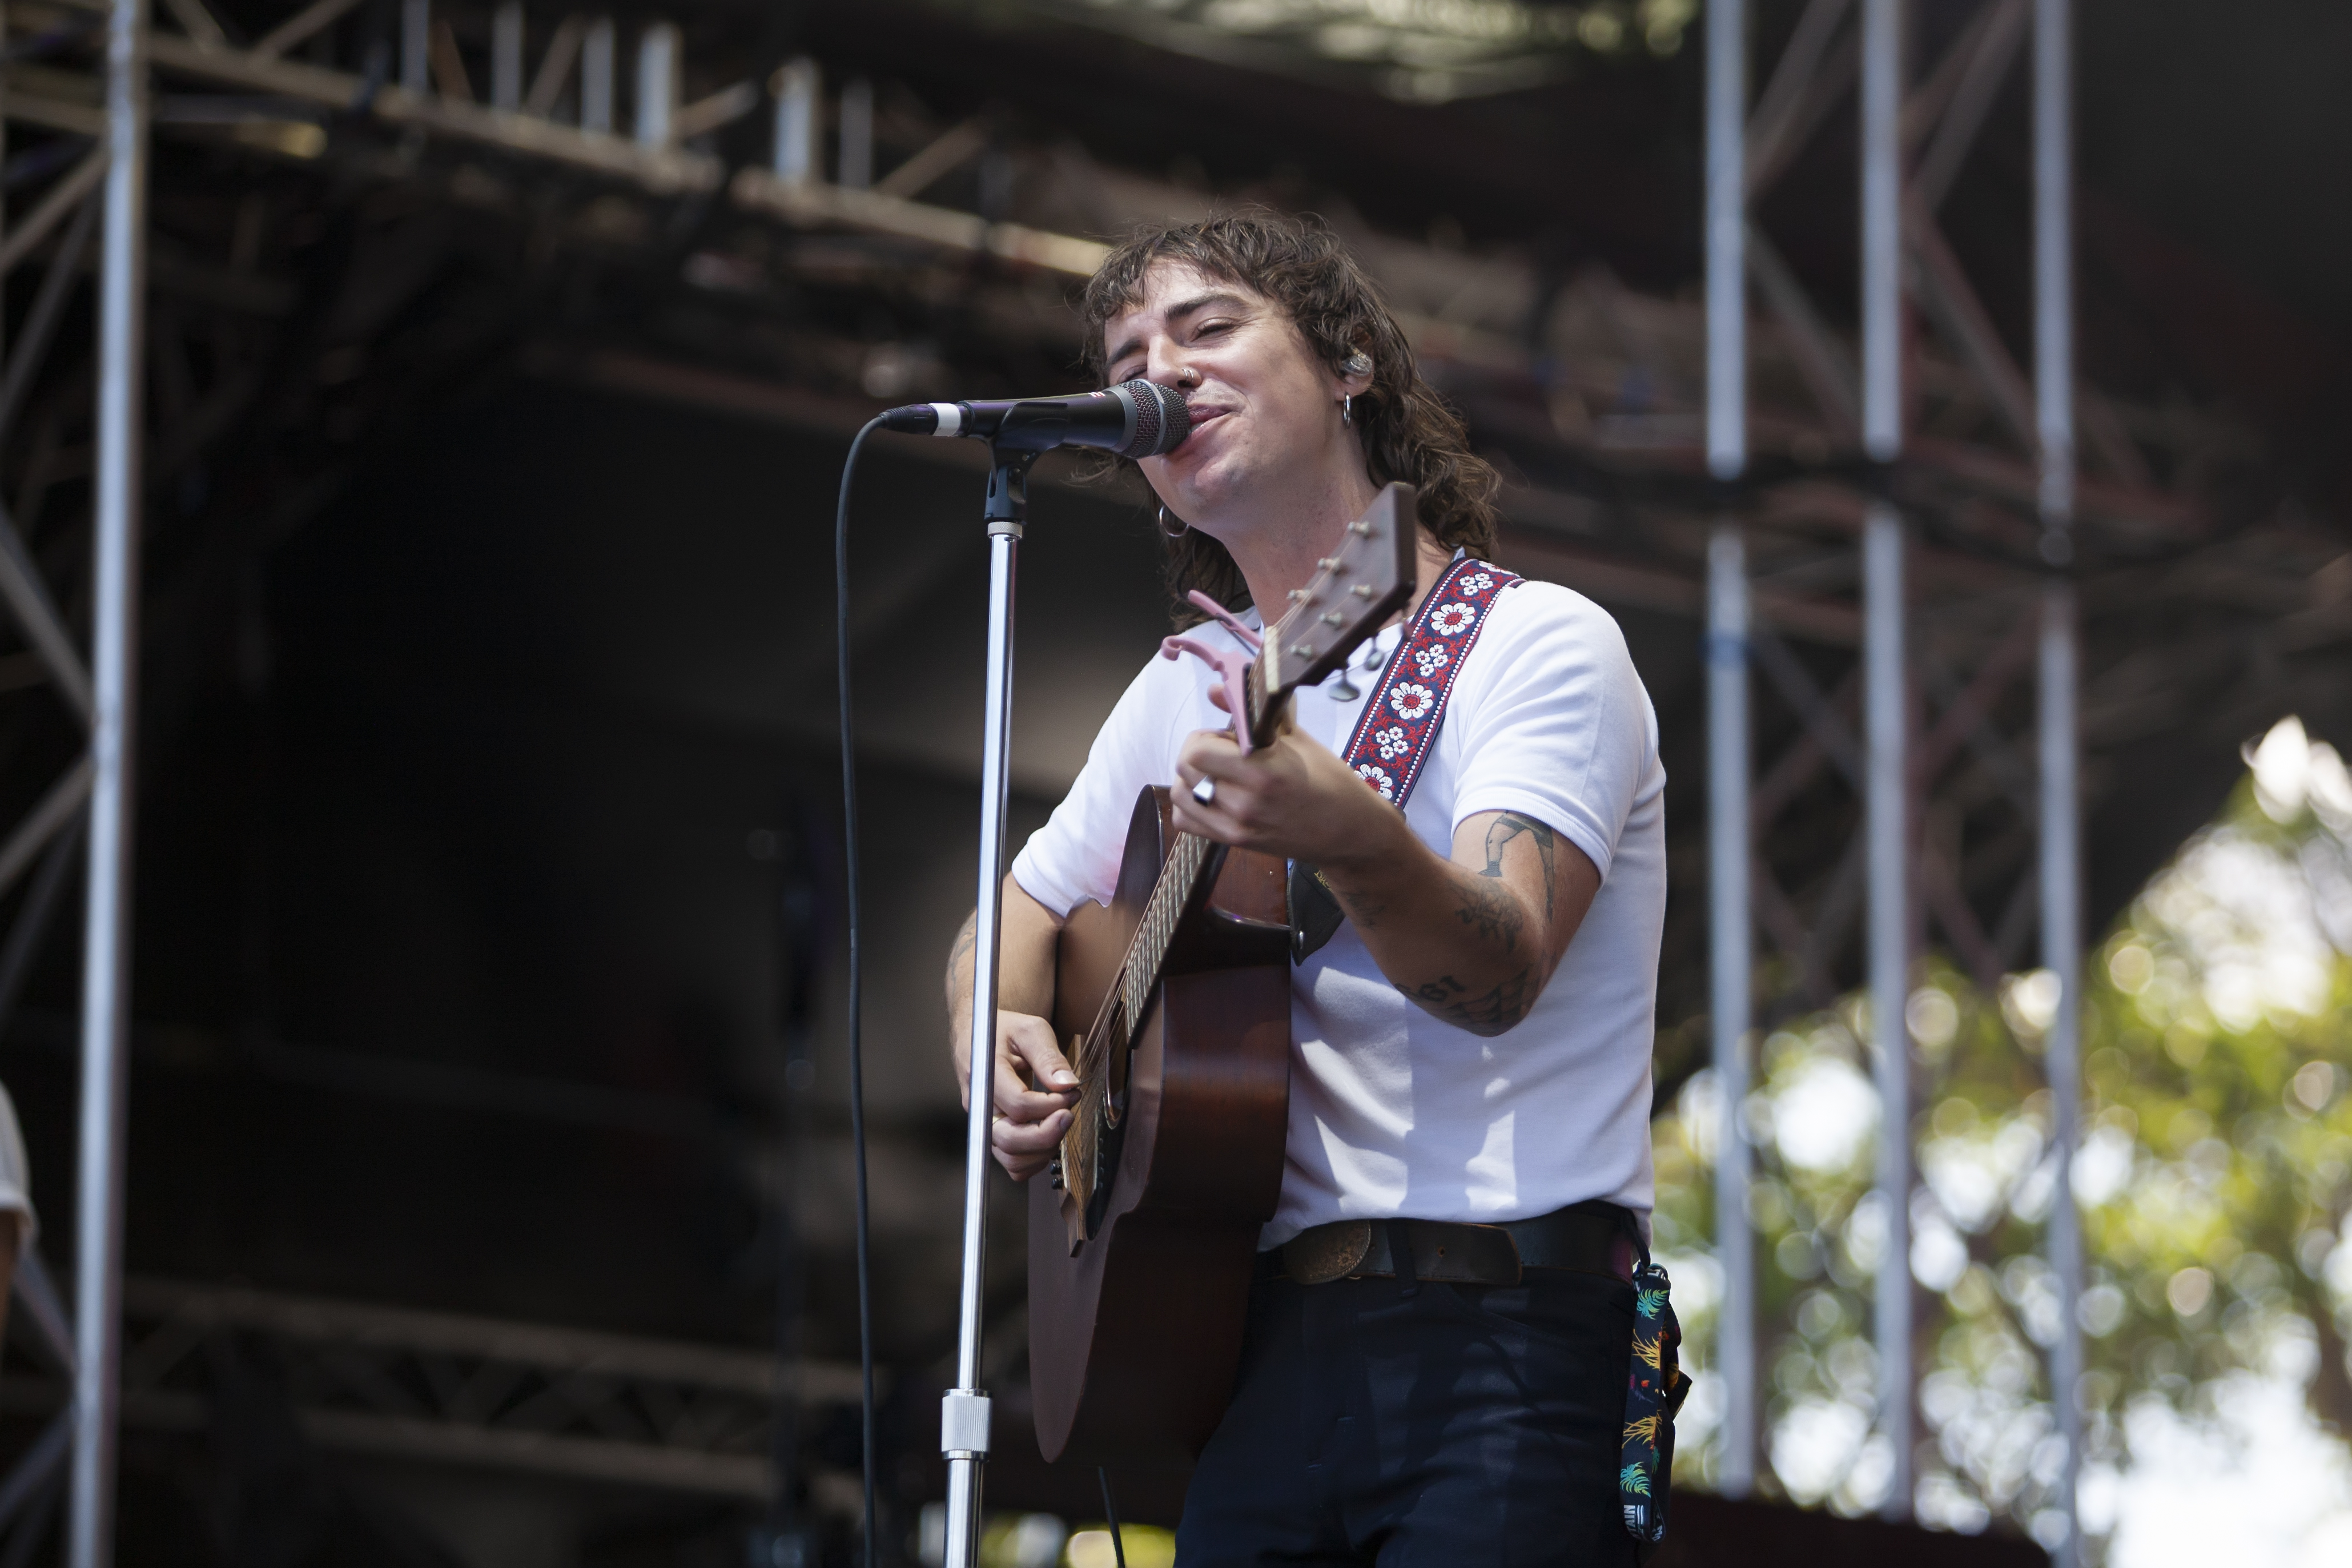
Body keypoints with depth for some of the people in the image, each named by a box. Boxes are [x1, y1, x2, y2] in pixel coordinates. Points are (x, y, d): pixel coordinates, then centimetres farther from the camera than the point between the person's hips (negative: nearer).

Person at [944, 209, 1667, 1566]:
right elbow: (1019, 918, 28)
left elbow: (1499, 974, -19)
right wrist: (996, 1030, 4)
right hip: (1259, 1353, 5)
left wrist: (1355, 844, -41)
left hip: (1500, 1344, -5)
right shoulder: (1186, 691, 17)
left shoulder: (1536, 643, -4)